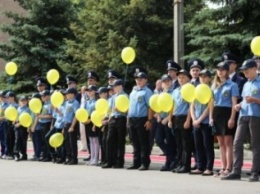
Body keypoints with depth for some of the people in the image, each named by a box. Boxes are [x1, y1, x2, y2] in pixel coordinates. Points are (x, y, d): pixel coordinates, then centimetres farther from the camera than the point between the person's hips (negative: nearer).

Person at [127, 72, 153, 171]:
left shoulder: (147, 91, -6)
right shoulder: (133, 91, 17)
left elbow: (150, 107, -12)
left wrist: (149, 120, -18)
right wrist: (128, 118, 17)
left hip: (142, 119, -8)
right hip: (132, 119, 8)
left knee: (144, 142, -3)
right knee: (135, 143, 12)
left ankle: (145, 163, 0)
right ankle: (136, 162, 17)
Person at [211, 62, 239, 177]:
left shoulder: (232, 85, -2)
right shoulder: (215, 86, 16)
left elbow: (234, 103, -7)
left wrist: (232, 118, -15)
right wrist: (211, 117, 8)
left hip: (227, 113, -6)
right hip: (216, 114, 6)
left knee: (228, 142, -5)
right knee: (221, 143, 8)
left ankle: (228, 168, -5)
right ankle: (223, 168, 11)